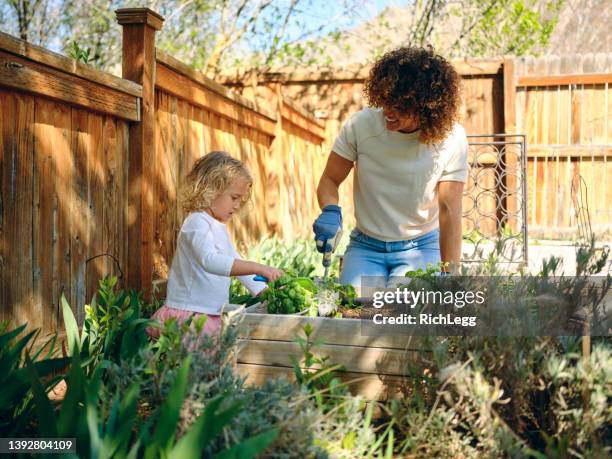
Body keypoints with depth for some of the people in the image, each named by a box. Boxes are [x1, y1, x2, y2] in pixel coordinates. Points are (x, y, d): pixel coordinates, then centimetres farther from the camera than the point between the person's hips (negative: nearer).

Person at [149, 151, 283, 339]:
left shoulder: (219, 227, 19)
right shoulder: (197, 223, -13)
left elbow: (236, 264, 25)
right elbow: (210, 261, -31)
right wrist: (258, 268, -35)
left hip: (212, 315, 9)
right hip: (188, 314, -9)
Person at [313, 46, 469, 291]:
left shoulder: (451, 138, -14)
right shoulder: (361, 124, -13)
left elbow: (449, 211, -13)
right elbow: (329, 181, -4)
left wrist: (449, 274, -19)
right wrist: (330, 212, -26)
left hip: (420, 248, 0)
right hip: (365, 247, 1)